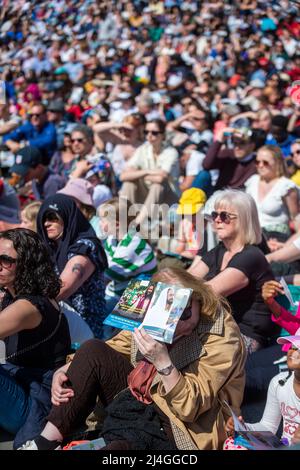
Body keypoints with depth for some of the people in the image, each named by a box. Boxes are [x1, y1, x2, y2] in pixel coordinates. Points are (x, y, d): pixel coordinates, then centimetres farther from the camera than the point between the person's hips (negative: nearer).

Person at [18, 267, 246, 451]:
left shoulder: (222, 337, -20)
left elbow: (190, 407, -23)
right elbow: (115, 347, 7)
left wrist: (163, 362, -39)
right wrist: (65, 370, -9)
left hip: (177, 428, -6)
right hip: (140, 399, 7)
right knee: (93, 350, -12)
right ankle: (46, 442, -10)